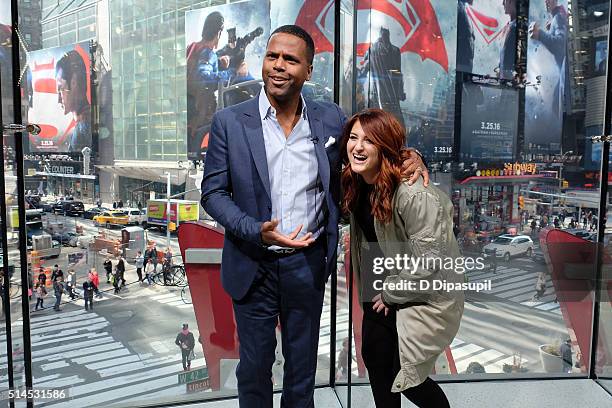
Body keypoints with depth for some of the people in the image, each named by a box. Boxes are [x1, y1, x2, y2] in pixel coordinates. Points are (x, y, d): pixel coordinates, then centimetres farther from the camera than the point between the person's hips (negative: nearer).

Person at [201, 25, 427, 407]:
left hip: (308, 264, 2)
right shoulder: (230, 122, -7)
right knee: (254, 366, 16)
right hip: (254, 266, -1)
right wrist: (256, 231, -22)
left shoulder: (330, 118, -2)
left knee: (303, 367, 20)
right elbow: (213, 192, -5)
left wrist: (409, 157, -8)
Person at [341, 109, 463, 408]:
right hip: (383, 292, 7)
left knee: (406, 377, 3)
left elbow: (430, 260, -26)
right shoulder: (357, 185, -3)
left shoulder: (414, 193, -29)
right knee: (375, 360, 14)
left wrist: (391, 294, -15)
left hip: (424, 295, -7)